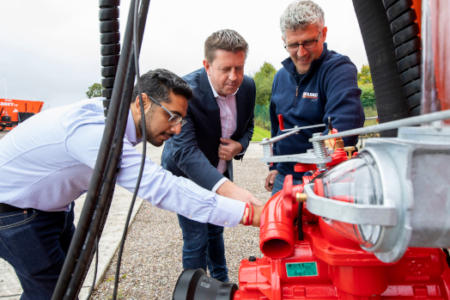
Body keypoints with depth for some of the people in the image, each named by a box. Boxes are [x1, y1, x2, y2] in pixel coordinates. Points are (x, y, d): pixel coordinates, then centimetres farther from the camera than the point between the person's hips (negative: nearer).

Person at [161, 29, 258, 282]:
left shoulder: (247, 86, -13)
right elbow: (185, 150, -40)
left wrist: (239, 146, -20)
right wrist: (227, 188, -54)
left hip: (221, 173, 6)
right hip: (187, 173, -5)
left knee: (216, 230, 23)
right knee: (196, 240, -3)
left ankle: (222, 283, 46)